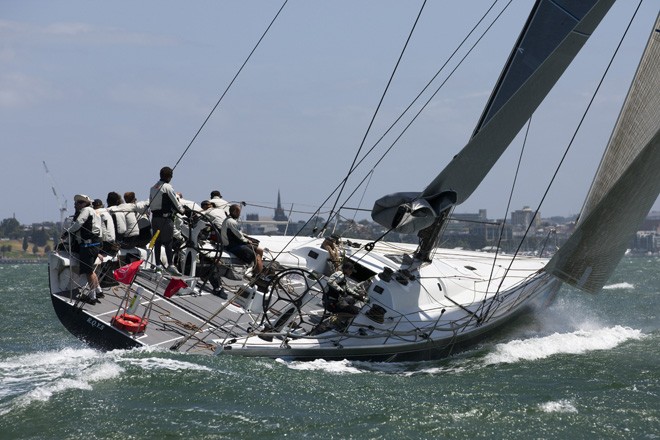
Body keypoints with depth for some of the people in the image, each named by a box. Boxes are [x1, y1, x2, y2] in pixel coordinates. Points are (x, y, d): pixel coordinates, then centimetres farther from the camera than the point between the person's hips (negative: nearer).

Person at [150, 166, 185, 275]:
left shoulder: (153, 188, 11)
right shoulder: (167, 187, -10)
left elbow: (150, 204, 14)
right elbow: (175, 202, -5)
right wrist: (181, 210, 14)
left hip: (154, 216, 7)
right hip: (166, 217, -7)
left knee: (157, 241, 9)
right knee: (168, 241, -8)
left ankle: (158, 264, 11)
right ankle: (170, 265, -15)